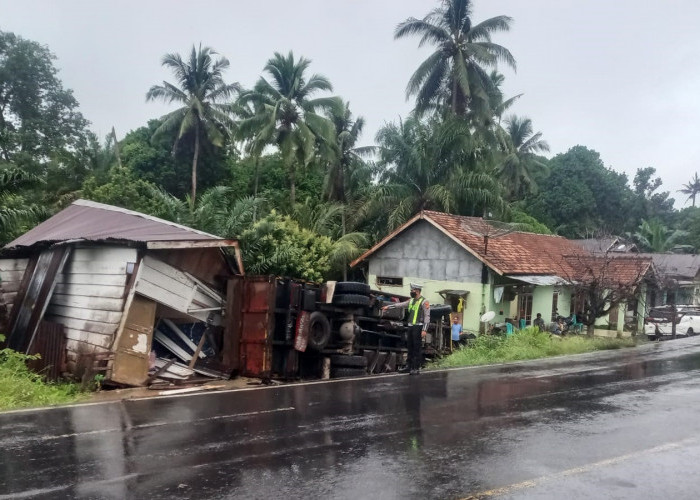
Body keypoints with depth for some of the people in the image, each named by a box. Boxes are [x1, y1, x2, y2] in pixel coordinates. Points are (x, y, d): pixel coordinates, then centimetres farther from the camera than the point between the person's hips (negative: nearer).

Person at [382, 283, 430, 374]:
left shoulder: (424, 302, -8)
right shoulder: (411, 300, 14)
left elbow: (427, 316, -12)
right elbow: (400, 304, 20)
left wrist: (424, 330, -17)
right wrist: (388, 306, 16)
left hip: (418, 327, -8)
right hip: (410, 326, 8)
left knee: (416, 349, -6)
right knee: (410, 347, 10)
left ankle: (417, 368, -2)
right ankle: (410, 367, 18)